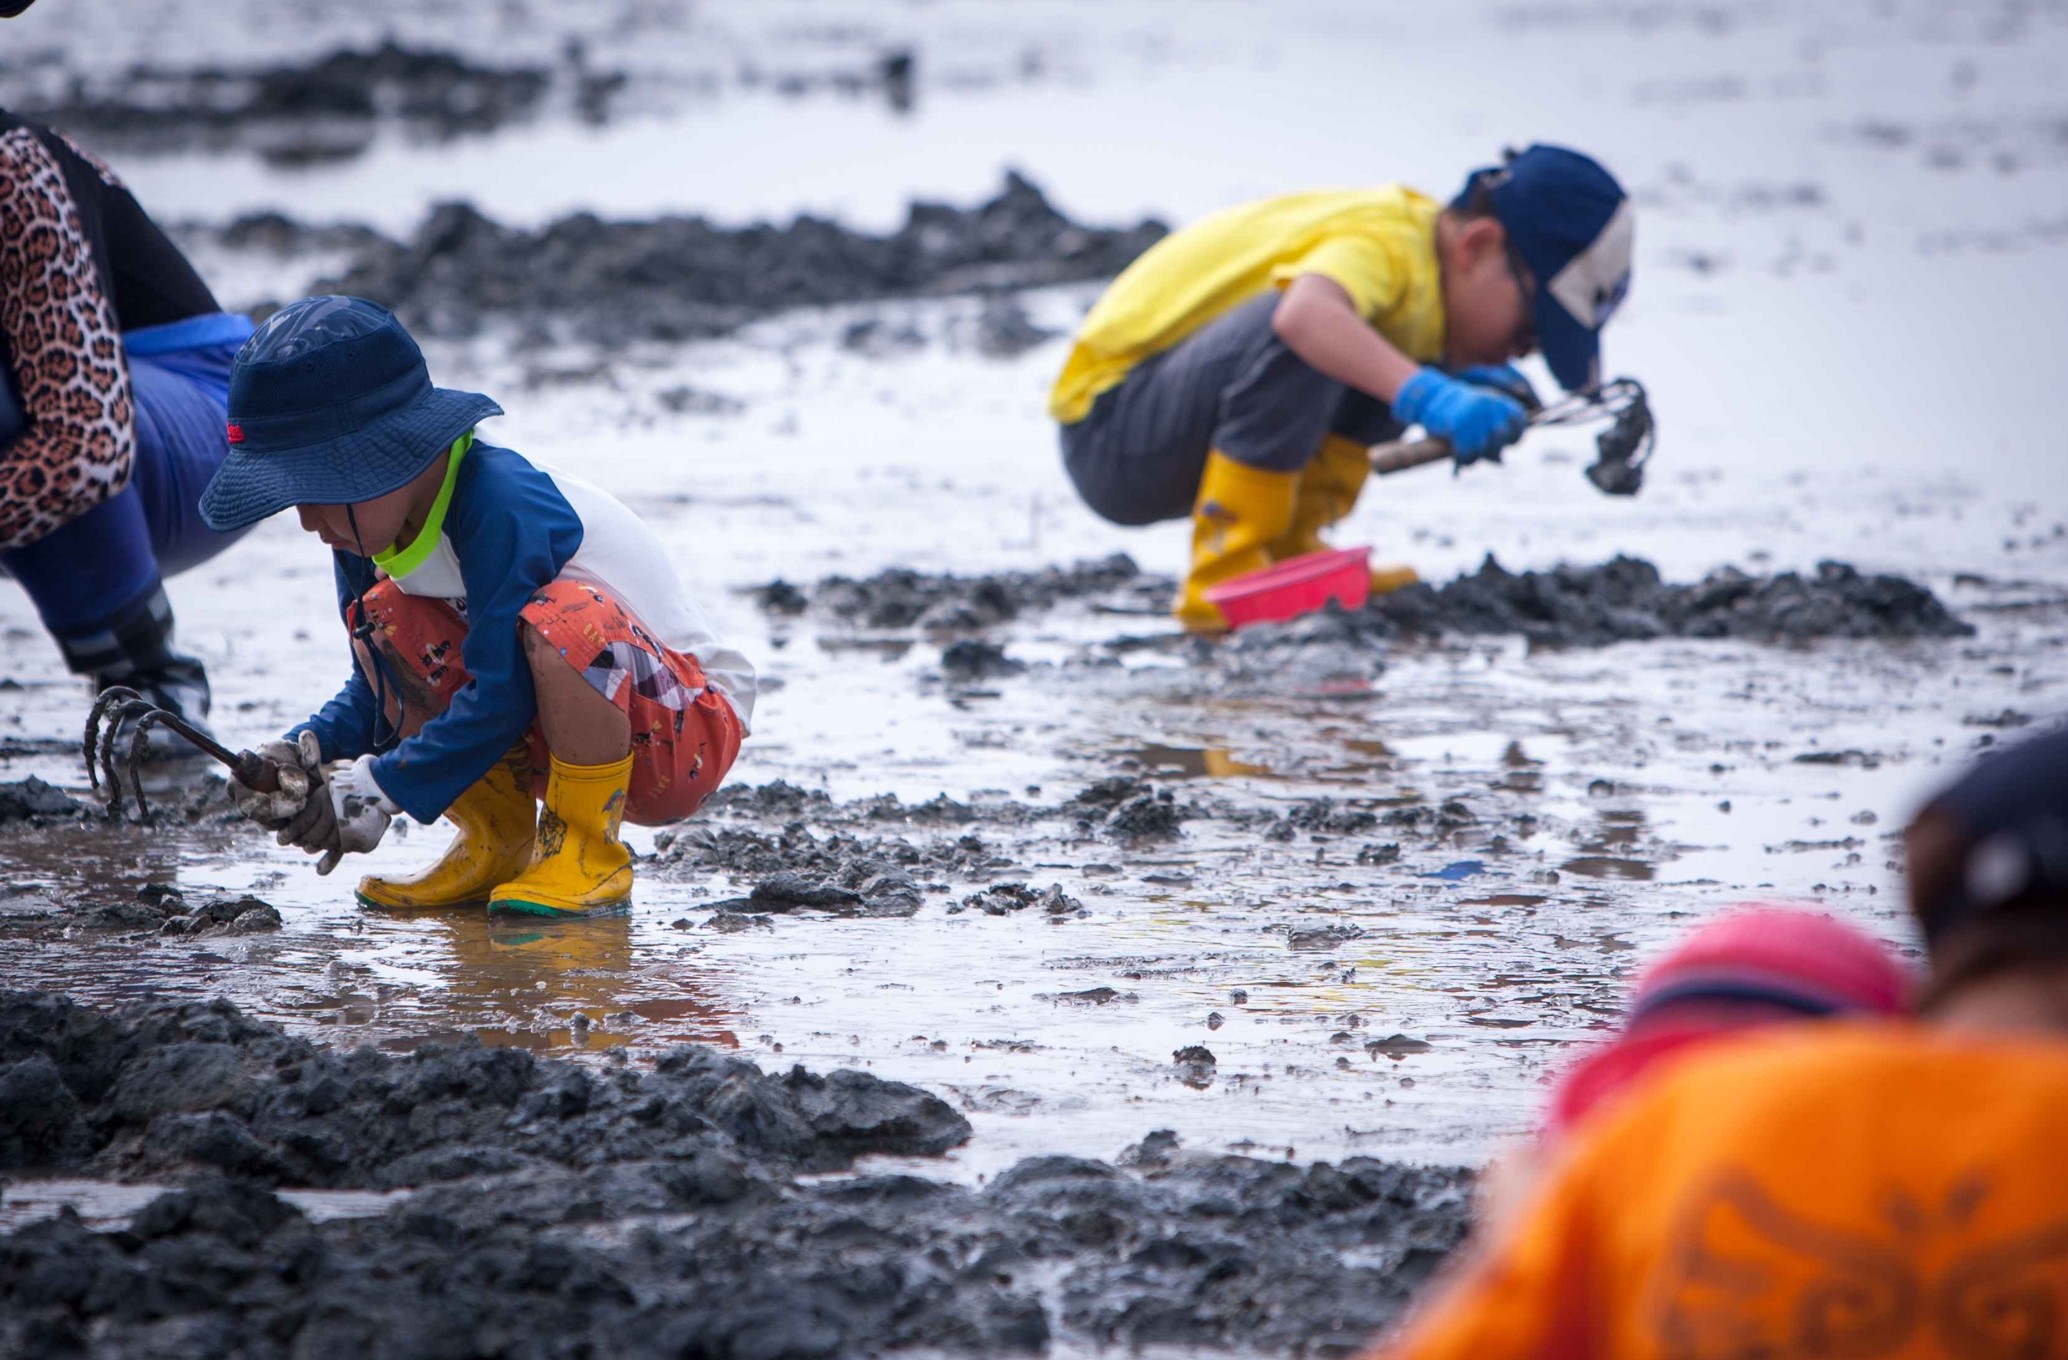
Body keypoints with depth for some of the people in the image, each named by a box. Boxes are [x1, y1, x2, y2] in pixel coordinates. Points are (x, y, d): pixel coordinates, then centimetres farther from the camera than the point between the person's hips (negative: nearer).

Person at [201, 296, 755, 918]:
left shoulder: (502, 504, -27)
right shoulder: (369, 526, -1)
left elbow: (502, 697, -27)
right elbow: (375, 692, 8)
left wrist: (380, 789, -23)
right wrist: (307, 752, -11)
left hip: (686, 727, -8)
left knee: (563, 617, -37)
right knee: (382, 613, -6)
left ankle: (589, 852, -17)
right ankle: (495, 842, 1)